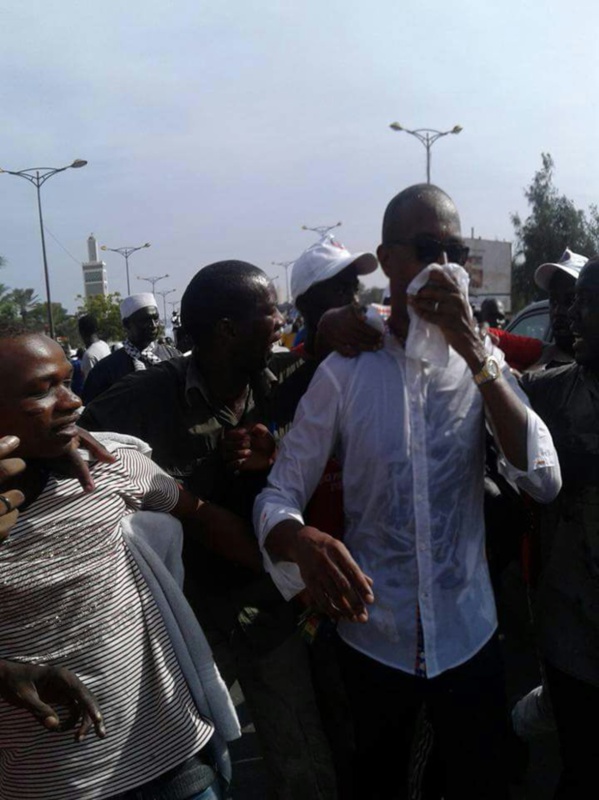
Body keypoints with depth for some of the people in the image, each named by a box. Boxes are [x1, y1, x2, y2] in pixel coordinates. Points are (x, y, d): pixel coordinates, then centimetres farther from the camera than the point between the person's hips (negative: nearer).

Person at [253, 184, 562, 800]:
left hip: (469, 635, 1)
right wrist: (303, 542, -36)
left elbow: (544, 482, -15)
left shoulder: (482, 363, -3)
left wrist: (474, 350, -22)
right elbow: (279, 495, -12)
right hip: (371, 638, -1)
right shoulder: (343, 372, -9)